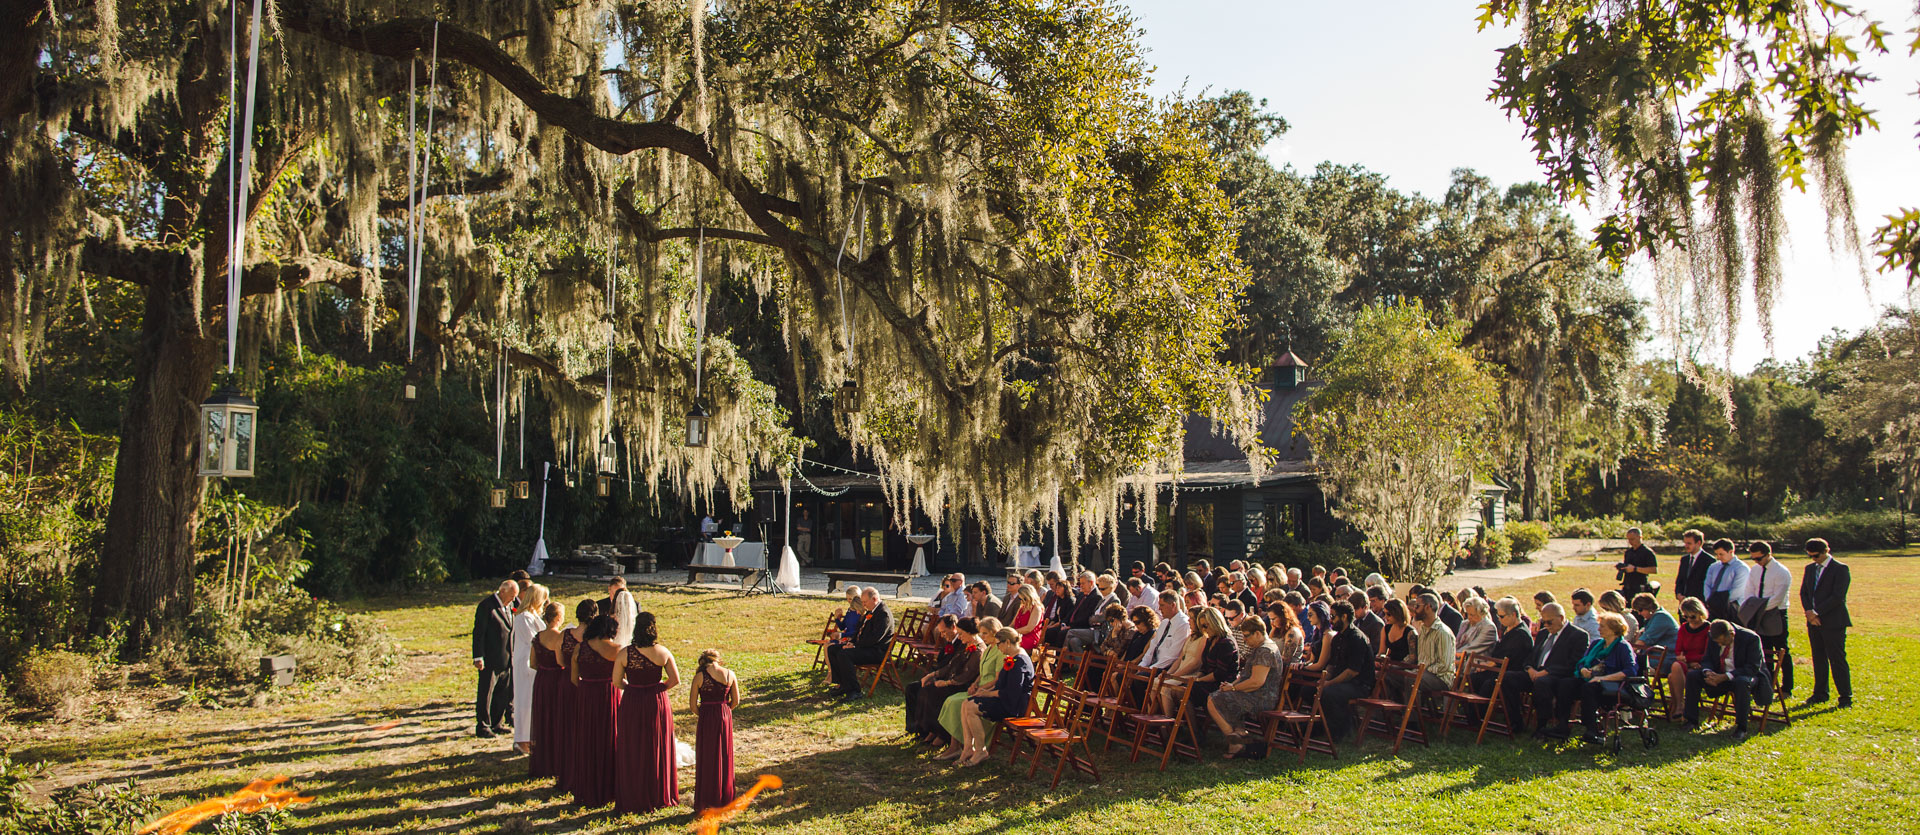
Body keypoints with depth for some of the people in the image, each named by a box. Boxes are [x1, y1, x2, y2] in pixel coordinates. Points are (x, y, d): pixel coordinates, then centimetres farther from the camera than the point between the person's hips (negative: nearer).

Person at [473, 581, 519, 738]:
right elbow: (478, 632, -14)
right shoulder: (486, 605, -13)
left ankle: (495, 725, 23)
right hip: (490, 659, -7)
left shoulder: (510, 605, 11)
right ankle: (482, 727, 10)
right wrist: (478, 657, -17)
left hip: (506, 660, 8)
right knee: (486, 693, 1)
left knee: (503, 693, 12)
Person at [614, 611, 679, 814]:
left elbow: (617, 681, -3)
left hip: (632, 704, -1)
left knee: (632, 752, 11)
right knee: (657, 750, 15)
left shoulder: (625, 653, -12)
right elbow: (675, 680, -4)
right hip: (657, 704, 1)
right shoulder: (663, 652, -9)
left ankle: (633, 799, 18)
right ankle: (659, 796, 24)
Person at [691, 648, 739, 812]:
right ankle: (725, 800, 21)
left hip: (707, 720, -2)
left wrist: (701, 714, 10)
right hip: (725, 718, 2)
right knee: (725, 759, 14)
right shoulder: (730, 674, -1)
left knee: (706, 761, 8)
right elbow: (736, 701, 3)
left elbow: (693, 705, -6)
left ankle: (705, 803, 13)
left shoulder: (699, 676, -8)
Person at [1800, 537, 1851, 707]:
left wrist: (1818, 612, -15)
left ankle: (1845, 697, 3)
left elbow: (1837, 596, -15)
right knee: (1818, 660, 11)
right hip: (1814, 622, 6)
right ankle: (1820, 694, 19)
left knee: (1837, 660, -4)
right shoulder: (1810, 569, 14)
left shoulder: (1840, 569, -8)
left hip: (1833, 623, -6)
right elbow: (1803, 592, 12)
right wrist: (1809, 611, -5)